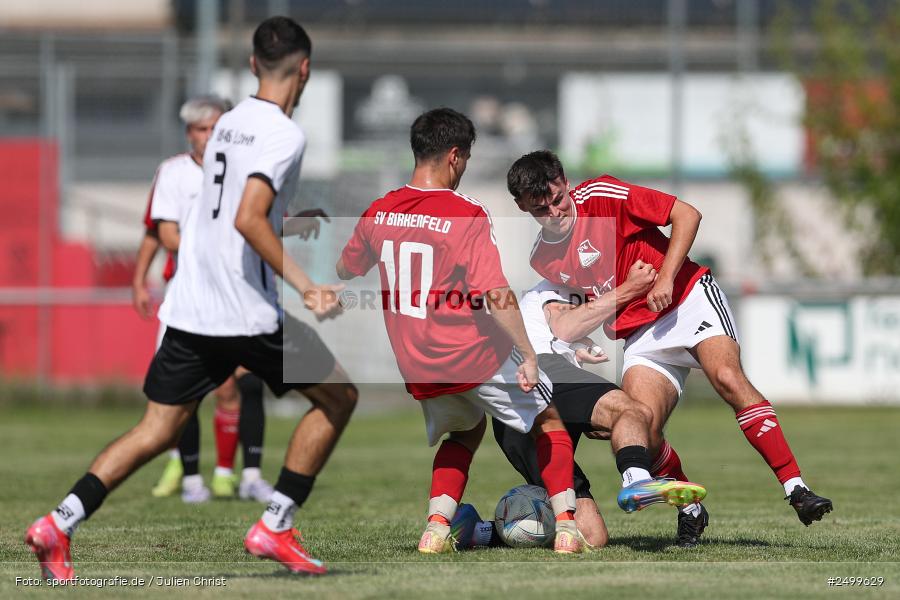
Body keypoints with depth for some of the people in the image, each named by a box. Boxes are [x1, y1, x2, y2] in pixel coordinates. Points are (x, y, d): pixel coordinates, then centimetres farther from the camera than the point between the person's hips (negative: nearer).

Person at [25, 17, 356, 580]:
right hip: (249, 314, -7)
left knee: (158, 430, 8)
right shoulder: (284, 134, -11)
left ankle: (60, 523, -7)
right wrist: (305, 286, -23)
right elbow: (248, 220, -23)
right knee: (338, 397, 9)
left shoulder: (230, 122, 15)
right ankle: (275, 528, 5)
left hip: (189, 307, 7)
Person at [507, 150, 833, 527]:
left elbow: (687, 215, -8)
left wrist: (665, 278, -16)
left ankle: (796, 489, -32)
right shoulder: (541, 261, 6)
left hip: (686, 297, -4)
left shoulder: (600, 196, -9)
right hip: (640, 337, 4)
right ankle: (690, 510, 6)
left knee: (728, 379, -30)